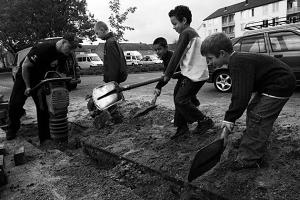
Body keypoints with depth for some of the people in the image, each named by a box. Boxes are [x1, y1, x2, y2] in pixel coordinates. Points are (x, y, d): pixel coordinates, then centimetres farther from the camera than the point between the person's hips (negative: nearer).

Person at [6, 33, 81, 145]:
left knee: (44, 107, -4)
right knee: (15, 105, -4)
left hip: (40, 80, 5)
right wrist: (28, 87, -18)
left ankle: (45, 138, 3)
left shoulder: (63, 56, -10)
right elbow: (25, 66, -23)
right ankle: (12, 131, 23)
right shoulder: (43, 49, -31)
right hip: (24, 77, -4)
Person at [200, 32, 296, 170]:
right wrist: (229, 118, 6)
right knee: (252, 111, 16)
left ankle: (250, 159, -3)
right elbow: (238, 93, 8)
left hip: (280, 85, -11)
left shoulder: (238, 64, -28)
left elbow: (241, 97, -32)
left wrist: (229, 120, -25)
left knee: (257, 118, -11)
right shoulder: (237, 60, 5)